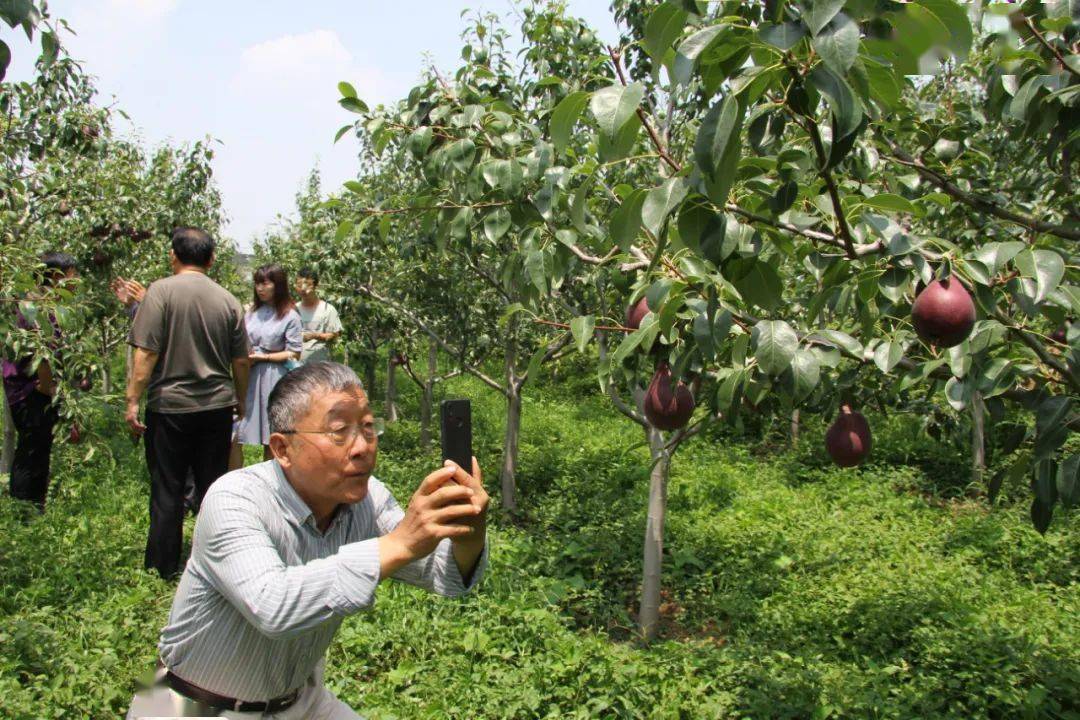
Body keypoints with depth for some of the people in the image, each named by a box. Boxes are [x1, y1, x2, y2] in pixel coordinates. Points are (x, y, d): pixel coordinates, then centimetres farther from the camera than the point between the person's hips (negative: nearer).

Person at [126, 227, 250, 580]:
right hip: (218, 407, 4)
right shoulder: (228, 300, 4)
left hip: (170, 407, -3)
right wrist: (240, 401, 21)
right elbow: (240, 361, 8)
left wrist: (133, 400, -8)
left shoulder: (161, 291, -8)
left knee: (167, 490, 7)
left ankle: (163, 567, 16)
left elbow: (146, 353, -14)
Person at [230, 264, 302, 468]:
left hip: (272, 378, -4)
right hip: (247, 376, 4)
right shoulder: (252, 311, 11)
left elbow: (294, 354, -6)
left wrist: (262, 357, -10)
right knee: (233, 435, -1)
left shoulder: (290, 316, -3)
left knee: (270, 440, 5)